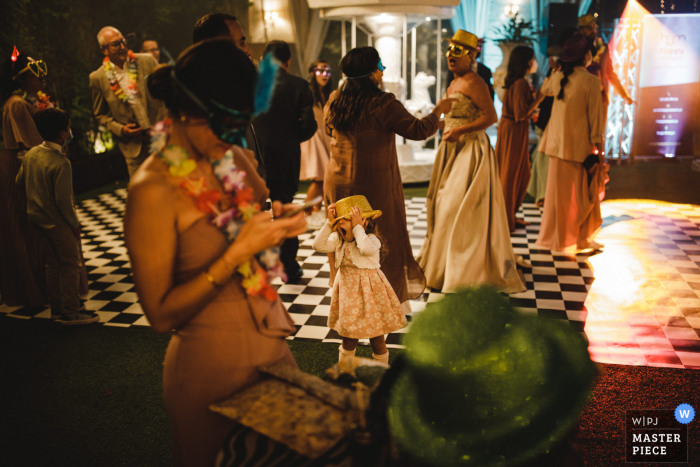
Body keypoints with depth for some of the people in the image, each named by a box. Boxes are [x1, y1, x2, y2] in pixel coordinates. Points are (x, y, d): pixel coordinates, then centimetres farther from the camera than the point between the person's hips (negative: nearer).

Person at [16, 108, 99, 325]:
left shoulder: (31, 153, 2)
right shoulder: (61, 163, -24)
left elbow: (20, 180, 15)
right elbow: (63, 200, -24)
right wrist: (74, 223, -13)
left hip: (38, 219, 9)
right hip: (58, 222, -9)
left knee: (53, 265, 18)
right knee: (71, 265, 3)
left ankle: (56, 308, 28)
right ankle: (70, 312, 10)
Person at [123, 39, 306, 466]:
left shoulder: (238, 161, 1)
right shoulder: (153, 189, -20)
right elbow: (161, 315, -19)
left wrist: (276, 225, -7)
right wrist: (238, 254, -27)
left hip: (271, 340, 6)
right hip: (212, 364, -6)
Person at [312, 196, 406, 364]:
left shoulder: (372, 239, -16)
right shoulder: (338, 239, 0)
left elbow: (367, 249, -39)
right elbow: (318, 245, -12)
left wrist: (358, 227, -30)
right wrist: (329, 224, -15)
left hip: (369, 289, -5)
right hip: (347, 290, 5)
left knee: (376, 335, 9)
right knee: (349, 335, 17)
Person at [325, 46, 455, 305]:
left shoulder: (335, 100, 0)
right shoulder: (382, 104, -18)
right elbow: (417, 130, -17)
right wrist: (439, 110, -1)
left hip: (338, 181, 6)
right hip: (373, 184, -6)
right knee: (384, 239, 9)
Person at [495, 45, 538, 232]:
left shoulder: (514, 81, 11)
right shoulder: (521, 83, -19)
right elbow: (521, 114, -23)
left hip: (509, 127, 10)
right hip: (515, 131, -10)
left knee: (523, 174, 17)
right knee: (510, 175, 0)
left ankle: (509, 215, 26)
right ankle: (505, 220, 11)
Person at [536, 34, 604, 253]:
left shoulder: (558, 77, 4)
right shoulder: (591, 81, -12)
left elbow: (544, 90, 28)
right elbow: (595, 116, -11)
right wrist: (599, 145, -5)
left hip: (558, 143, 5)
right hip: (581, 145, -5)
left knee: (558, 190, 12)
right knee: (583, 192, 7)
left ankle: (555, 236, 21)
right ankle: (581, 237, 16)